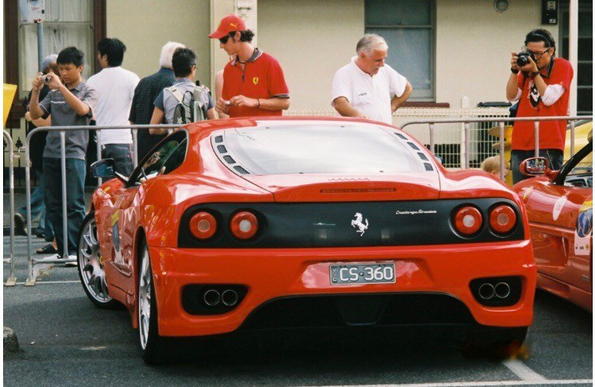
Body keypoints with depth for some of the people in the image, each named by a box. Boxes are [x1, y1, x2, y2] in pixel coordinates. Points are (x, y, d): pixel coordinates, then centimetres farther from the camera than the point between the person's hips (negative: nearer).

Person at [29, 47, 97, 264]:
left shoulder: (88, 92, 3)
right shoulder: (54, 93, 15)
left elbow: (83, 109, -18)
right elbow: (35, 115, 8)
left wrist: (61, 87, -22)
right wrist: (36, 91, -5)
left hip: (73, 154, -5)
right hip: (51, 153, 5)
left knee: (74, 205, -7)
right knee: (53, 205, 7)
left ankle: (75, 251, -6)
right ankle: (62, 249, 14)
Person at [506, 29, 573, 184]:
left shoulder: (562, 66, 3)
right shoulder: (526, 67, 18)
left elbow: (549, 98, -8)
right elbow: (512, 96, 9)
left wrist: (535, 72, -10)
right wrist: (515, 70, -1)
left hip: (548, 145, -5)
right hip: (521, 144, 5)